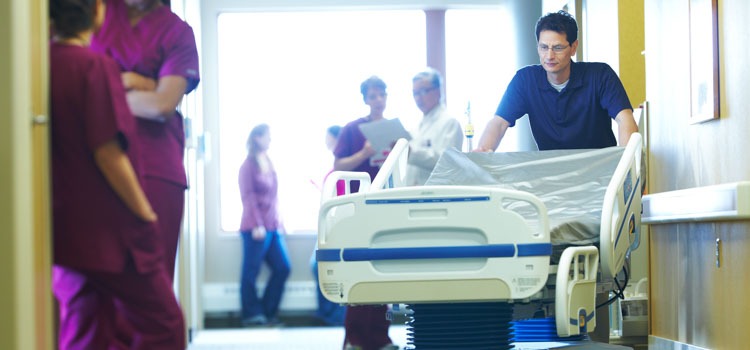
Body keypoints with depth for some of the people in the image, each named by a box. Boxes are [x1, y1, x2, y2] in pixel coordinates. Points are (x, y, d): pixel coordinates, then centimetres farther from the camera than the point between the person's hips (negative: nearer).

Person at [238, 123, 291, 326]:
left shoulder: (269, 164, 18)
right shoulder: (249, 165, -4)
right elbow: (248, 196, -10)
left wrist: (278, 222, 13)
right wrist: (257, 225, -17)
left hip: (273, 226, 8)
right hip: (256, 227, -8)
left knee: (282, 268, 4)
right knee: (251, 272, -3)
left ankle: (268, 312, 11)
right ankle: (252, 315, 3)